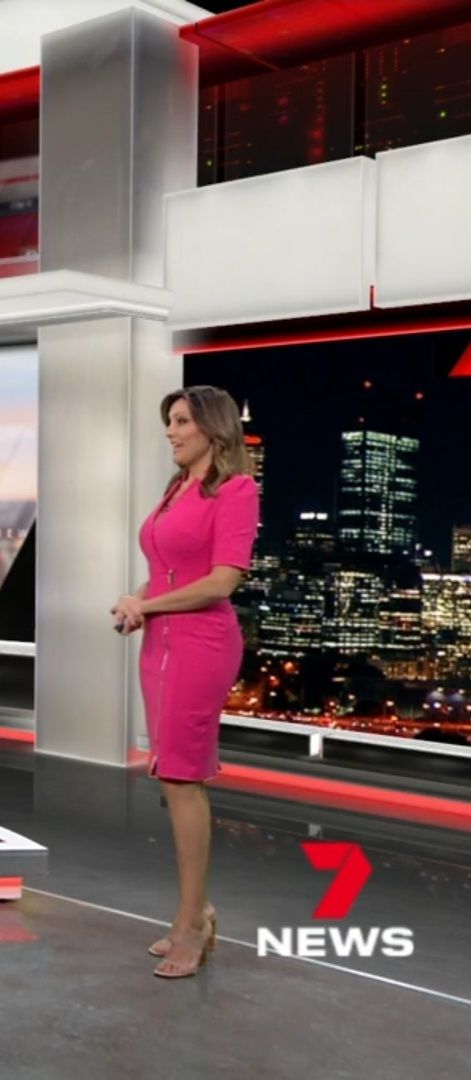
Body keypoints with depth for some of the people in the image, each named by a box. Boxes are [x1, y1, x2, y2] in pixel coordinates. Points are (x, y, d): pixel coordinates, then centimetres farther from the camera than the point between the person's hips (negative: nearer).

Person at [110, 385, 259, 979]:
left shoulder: (236, 489, -9)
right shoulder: (177, 489, 15)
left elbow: (222, 580, -17)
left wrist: (144, 604, -10)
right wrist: (137, 602, 1)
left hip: (201, 642, -8)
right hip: (161, 641, 8)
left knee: (182, 779, -5)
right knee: (176, 779, 11)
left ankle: (192, 923, 6)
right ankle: (195, 911, 22)